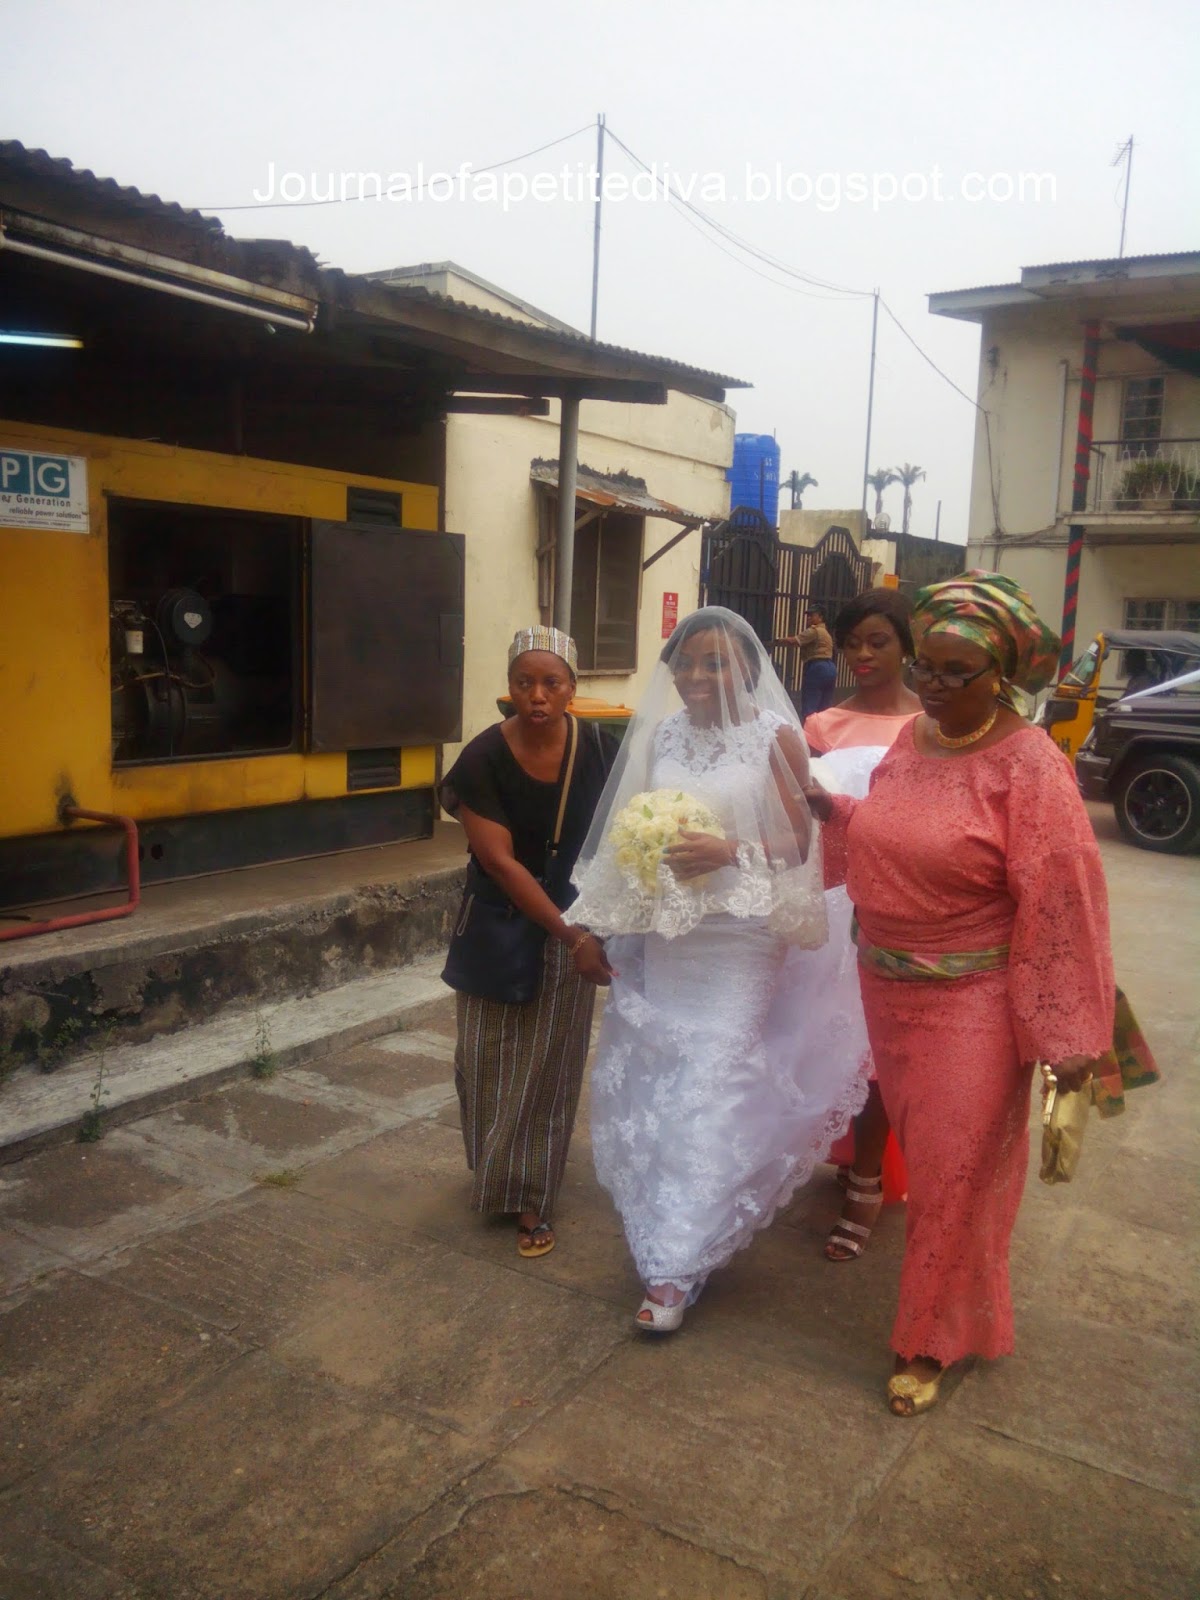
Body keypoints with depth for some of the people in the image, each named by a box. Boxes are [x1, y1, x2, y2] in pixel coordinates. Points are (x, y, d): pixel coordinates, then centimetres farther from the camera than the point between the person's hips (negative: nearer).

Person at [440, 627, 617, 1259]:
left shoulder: (599, 750, -12)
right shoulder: (483, 758, -18)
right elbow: (500, 861, -19)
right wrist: (571, 935, -22)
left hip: (572, 926, 1)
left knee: (550, 1066, 8)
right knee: (490, 1061, 12)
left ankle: (531, 1197, 25)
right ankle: (495, 1176, 39)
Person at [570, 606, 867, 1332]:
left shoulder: (776, 736, -6)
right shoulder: (660, 734, 8)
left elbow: (800, 844, -7)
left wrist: (729, 851, -20)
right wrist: (643, 854, -1)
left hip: (736, 945, -5)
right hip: (661, 939, 5)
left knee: (712, 1096, -4)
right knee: (652, 1088, 10)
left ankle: (678, 1269, 7)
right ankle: (669, 1240, 31)